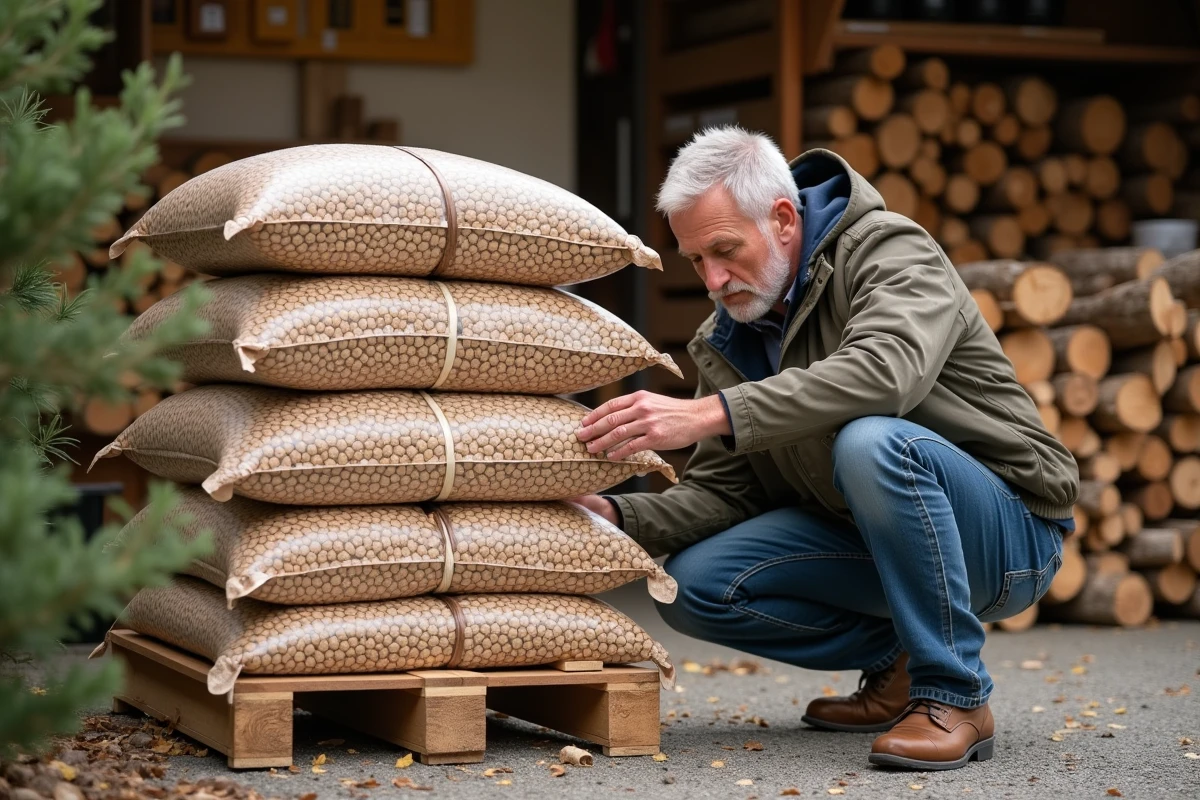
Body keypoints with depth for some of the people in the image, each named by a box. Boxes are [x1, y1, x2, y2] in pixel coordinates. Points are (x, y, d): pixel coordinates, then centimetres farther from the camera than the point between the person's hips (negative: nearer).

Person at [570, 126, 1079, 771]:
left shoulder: (891, 252, -16)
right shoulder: (726, 342, 6)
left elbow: (882, 373, -37)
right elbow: (721, 491, 2)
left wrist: (711, 413, -43)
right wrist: (621, 518, -18)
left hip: (1007, 529, -7)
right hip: (865, 544, 7)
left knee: (871, 443, -37)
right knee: (694, 585, -13)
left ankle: (954, 695, -22)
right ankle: (896, 661, 5)